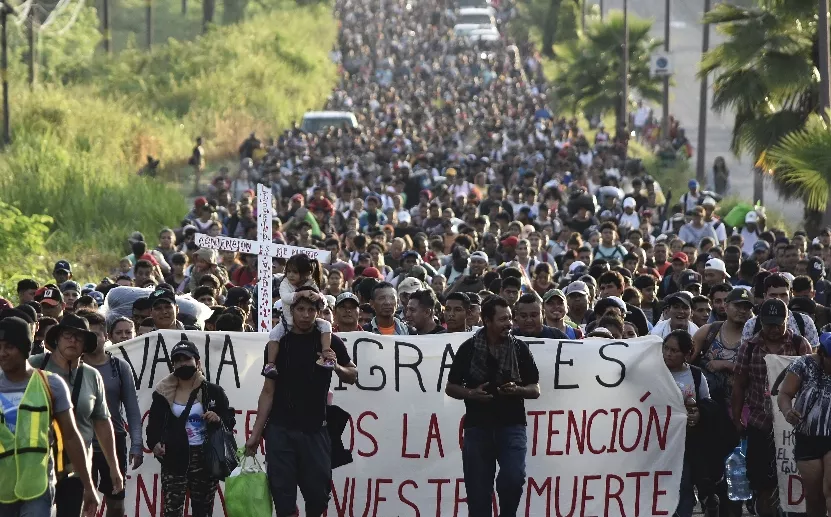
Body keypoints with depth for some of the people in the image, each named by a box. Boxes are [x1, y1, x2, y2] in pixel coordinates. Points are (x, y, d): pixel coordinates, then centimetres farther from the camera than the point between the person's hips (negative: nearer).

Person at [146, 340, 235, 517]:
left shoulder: (213, 391, 5)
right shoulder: (164, 393, 6)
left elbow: (230, 421, 9)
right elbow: (154, 424, 8)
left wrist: (218, 419, -14)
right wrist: (154, 443, -11)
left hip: (205, 458, 0)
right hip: (175, 458, 0)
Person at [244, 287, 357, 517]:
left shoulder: (329, 342, 3)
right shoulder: (278, 344, 6)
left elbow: (352, 376, 11)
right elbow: (268, 391, 8)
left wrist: (336, 367, -12)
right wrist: (256, 433, 3)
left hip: (314, 430, -1)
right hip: (280, 430, 1)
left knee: (317, 494, -1)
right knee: (282, 494, -3)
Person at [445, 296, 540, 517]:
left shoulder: (519, 349, 4)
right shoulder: (468, 349, 3)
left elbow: (535, 390, 8)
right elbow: (450, 388, 9)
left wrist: (517, 390, -13)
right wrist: (471, 393, -11)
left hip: (512, 424, 0)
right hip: (477, 425, 0)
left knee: (513, 478, -18)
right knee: (478, 490, 2)